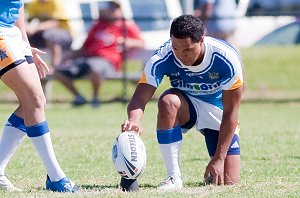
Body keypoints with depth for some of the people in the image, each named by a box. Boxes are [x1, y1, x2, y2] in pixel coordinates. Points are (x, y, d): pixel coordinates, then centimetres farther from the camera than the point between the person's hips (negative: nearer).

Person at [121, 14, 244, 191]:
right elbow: (140, 98, -35)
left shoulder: (226, 59, -29)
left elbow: (230, 112, -23)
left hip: (218, 112, -1)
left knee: (228, 182, -14)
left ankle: (213, 168, 25)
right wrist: (134, 121, -60)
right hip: (186, 106, 1)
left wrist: (219, 159, -26)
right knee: (168, 101, -38)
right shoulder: (162, 59, -28)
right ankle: (174, 177, -28)